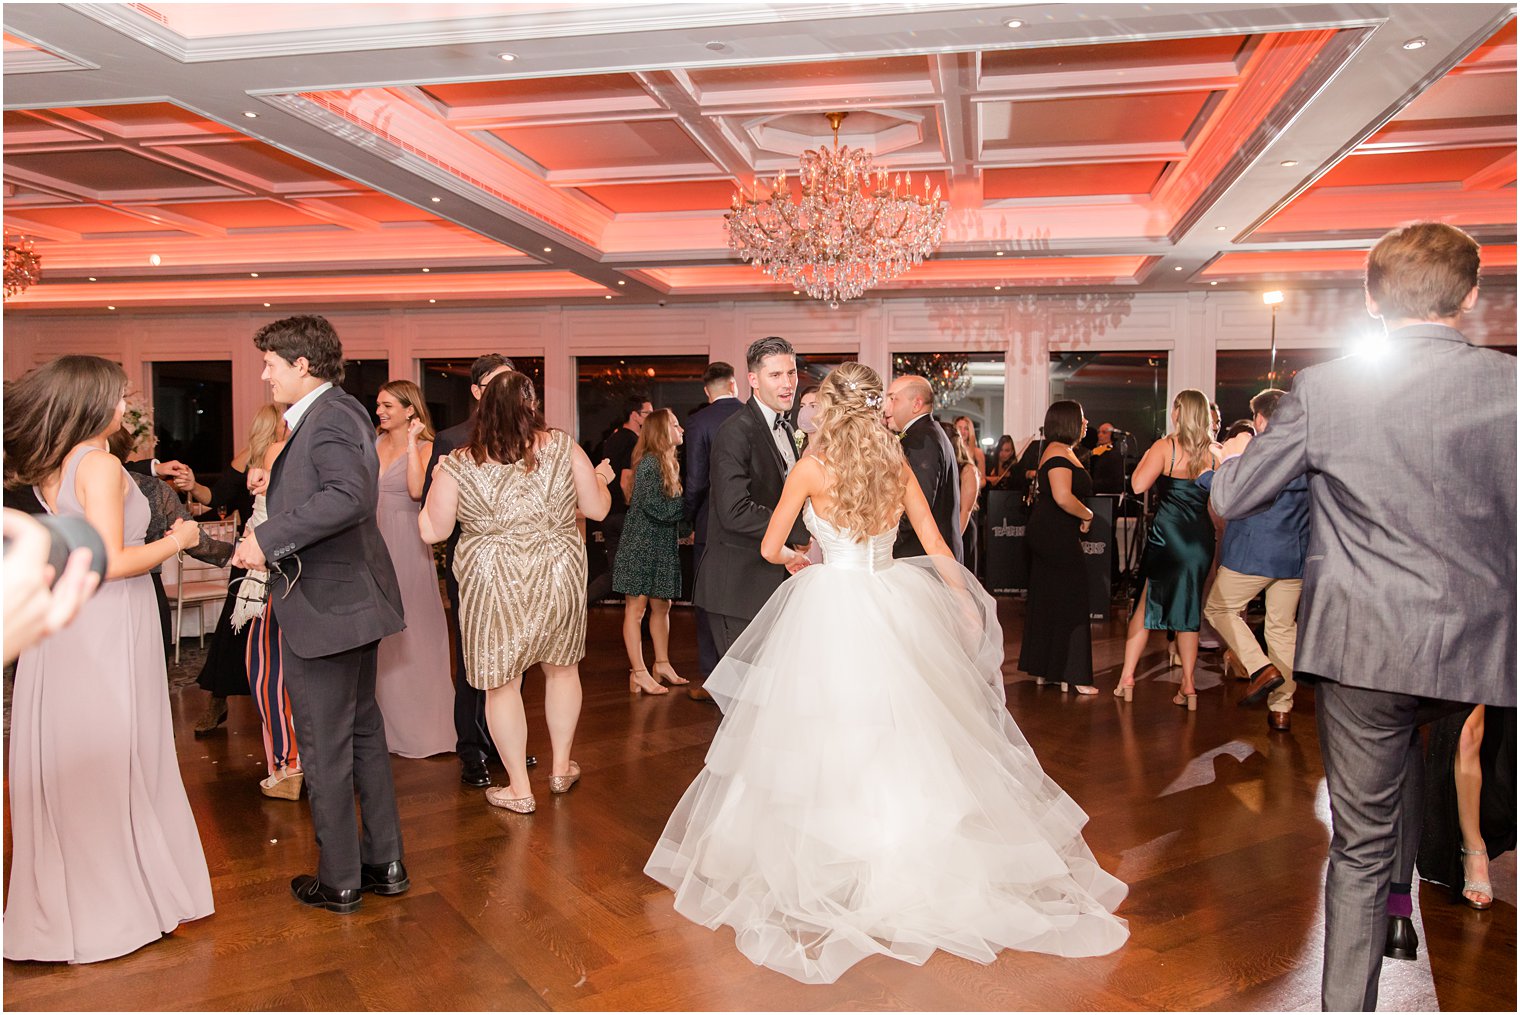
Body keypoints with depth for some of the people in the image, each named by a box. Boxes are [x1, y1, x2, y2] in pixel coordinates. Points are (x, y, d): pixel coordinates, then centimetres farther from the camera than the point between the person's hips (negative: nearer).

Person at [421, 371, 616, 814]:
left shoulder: (459, 465, -5)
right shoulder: (562, 447, -4)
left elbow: (432, 531, 1)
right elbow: (597, 509, 0)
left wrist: (437, 482, 17)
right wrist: (600, 479, 21)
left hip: (493, 585, -1)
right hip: (558, 576, 2)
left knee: (501, 683, 11)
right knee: (562, 667, 21)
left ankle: (519, 788, 20)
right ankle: (561, 768, 33)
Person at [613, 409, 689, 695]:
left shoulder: (668, 463, 13)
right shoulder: (650, 463, -14)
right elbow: (656, 507, -20)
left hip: (662, 547, 9)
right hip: (641, 545, -9)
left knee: (661, 606, 13)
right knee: (636, 608, -2)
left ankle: (662, 664, 23)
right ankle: (639, 673, 0)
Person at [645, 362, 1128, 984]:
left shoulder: (812, 468, -6)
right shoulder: (897, 465, 4)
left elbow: (771, 548, 0)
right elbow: (937, 547, 8)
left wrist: (794, 558, 23)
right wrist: (967, 606, 20)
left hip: (829, 610, -4)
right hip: (893, 606, 4)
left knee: (829, 737, 6)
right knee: (901, 733, 14)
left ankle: (830, 866, 15)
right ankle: (912, 856, 24)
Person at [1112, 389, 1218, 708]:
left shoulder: (1165, 447, -9)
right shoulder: (1215, 451, 1)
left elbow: (1138, 485, -16)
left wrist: (1146, 456, -1)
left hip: (1167, 533, -3)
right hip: (1201, 535, 3)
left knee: (1146, 601, 9)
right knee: (1188, 608, 12)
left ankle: (1127, 676, 9)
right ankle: (1188, 686, 11)